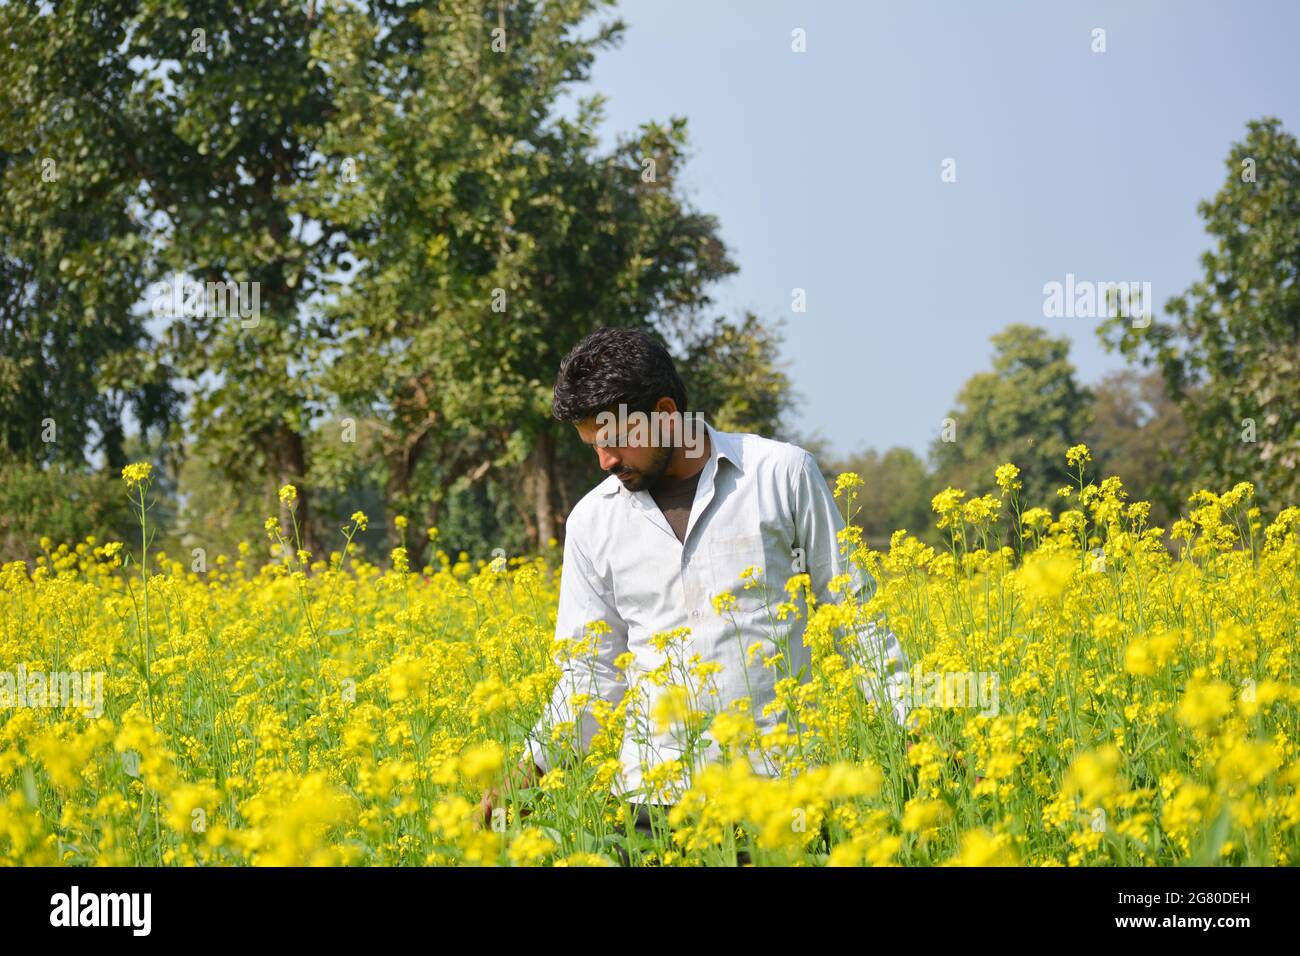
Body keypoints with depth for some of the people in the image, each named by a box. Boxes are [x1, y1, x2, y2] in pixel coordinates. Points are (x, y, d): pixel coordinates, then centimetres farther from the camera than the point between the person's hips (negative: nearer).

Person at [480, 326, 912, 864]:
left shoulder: (783, 474, -1)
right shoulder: (592, 521, 7)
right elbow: (592, 674, 9)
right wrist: (527, 773, -4)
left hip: (778, 775, -2)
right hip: (656, 792, 3)